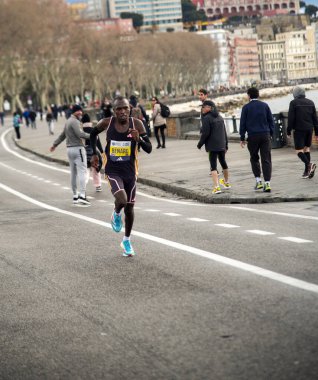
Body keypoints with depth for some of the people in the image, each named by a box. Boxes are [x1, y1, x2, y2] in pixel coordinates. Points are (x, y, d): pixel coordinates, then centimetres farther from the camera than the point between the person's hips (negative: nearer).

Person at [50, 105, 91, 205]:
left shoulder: (68, 122, 18)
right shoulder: (75, 121, -12)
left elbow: (62, 135, 28)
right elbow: (80, 134, -24)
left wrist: (54, 144, 37)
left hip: (69, 149, 10)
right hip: (78, 148, -10)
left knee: (73, 173, 12)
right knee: (82, 171, -12)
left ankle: (75, 196, 16)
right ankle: (82, 195, -21)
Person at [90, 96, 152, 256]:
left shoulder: (137, 124, -12)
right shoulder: (107, 123, -10)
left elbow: (149, 149, -12)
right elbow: (93, 134, 12)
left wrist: (139, 139, -30)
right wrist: (94, 154, 5)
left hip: (130, 171, 2)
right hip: (113, 171, -2)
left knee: (129, 208, 11)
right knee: (121, 200, -26)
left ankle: (127, 241, 33)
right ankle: (116, 214, 11)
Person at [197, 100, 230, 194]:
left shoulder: (207, 118, -13)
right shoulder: (220, 117, 12)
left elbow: (205, 133, -17)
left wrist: (200, 144, -5)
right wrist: (226, 145, 23)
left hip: (212, 146, -7)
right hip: (222, 145, 7)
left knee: (213, 165, -7)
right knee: (223, 162, 22)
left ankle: (216, 187, -18)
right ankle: (226, 182, 39)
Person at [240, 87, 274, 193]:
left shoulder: (246, 107, -1)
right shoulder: (265, 105, 5)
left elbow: (243, 123, -1)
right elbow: (271, 120, 7)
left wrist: (242, 138, 4)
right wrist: (271, 134, 14)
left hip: (253, 136, -1)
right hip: (265, 135, 1)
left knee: (254, 158, 15)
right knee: (266, 159, -1)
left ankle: (258, 181, 8)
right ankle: (267, 184, -9)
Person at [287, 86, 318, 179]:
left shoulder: (293, 103, -6)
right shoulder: (310, 103, 9)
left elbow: (291, 118, -9)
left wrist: (288, 131, -2)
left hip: (299, 129, -5)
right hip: (309, 129, 5)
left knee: (299, 150, -2)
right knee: (306, 148, 14)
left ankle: (309, 164, -26)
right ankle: (307, 171, 8)